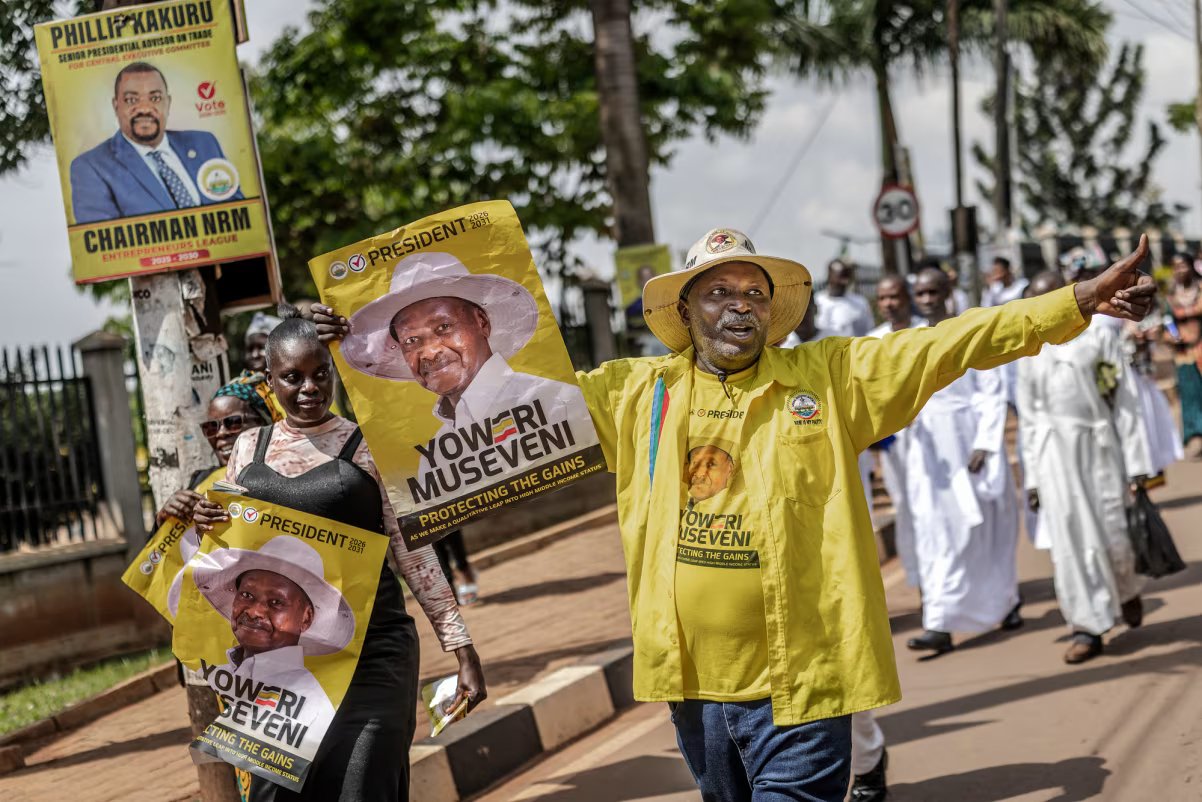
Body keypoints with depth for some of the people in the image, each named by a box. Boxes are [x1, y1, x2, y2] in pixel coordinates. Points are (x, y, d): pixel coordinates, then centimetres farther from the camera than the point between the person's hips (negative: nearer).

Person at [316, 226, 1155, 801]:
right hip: (693, 677, 3)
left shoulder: (831, 377, 2)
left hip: (801, 677, -3)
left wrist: (1076, 304, -9)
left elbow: (949, 345, -2)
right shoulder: (637, 394, 8)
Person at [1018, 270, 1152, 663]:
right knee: (1070, 540, -3)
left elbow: (1126, 402, -1)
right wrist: (1032, 476, 9)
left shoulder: (1099, 337, 1)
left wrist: (1136, 462, -6)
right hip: (1055, 451, 2)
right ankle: (1087, 628, 3)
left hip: (1099, 444, -2)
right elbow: (1028, 416, 12)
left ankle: (1126, 590, 33)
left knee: (1113, 535, 0)